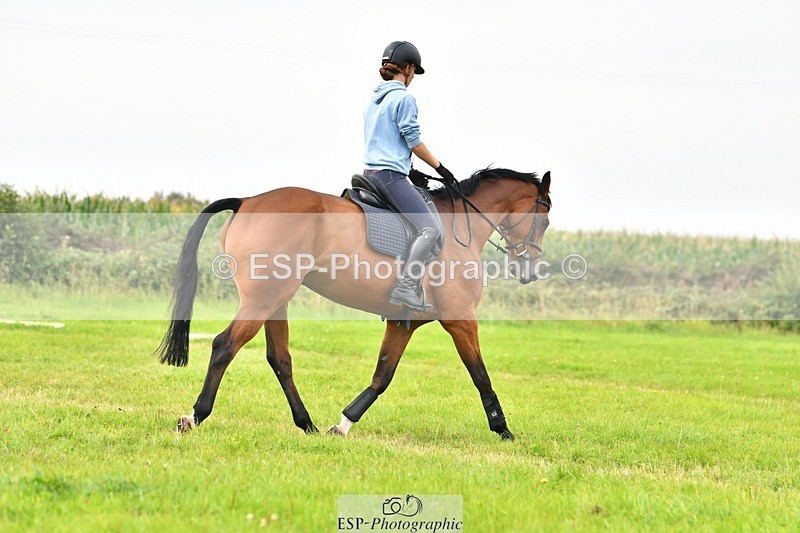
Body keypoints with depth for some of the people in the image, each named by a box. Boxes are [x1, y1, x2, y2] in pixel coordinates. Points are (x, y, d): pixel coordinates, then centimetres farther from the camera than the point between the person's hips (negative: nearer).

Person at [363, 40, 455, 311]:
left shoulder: (374, 99, 18)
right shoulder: (404, 98, -9)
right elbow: (413, 140, -10)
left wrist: (413, 172, 28)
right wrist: (440, 167, 2)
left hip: (370, 173, 10)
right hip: (391, 174, -10)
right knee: (430, 228, -15)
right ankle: (404, 286, -26)